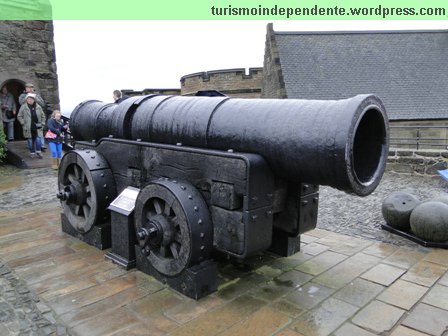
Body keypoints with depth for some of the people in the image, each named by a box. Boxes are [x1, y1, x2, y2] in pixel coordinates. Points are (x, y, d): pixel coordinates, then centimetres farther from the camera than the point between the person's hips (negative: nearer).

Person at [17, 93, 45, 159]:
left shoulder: (38, 107, 5)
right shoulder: (23, 107, -2)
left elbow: (43, 116, 15)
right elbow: (19, 116, 3)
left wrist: (42, 123, 7)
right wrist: (23, 123, -4)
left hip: (37, 128, 1)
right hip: (28, 128, -1)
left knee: (38, 140, -3)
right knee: (30, 141, 5)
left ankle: (38, 152, 11)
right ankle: (32, 153, 17)